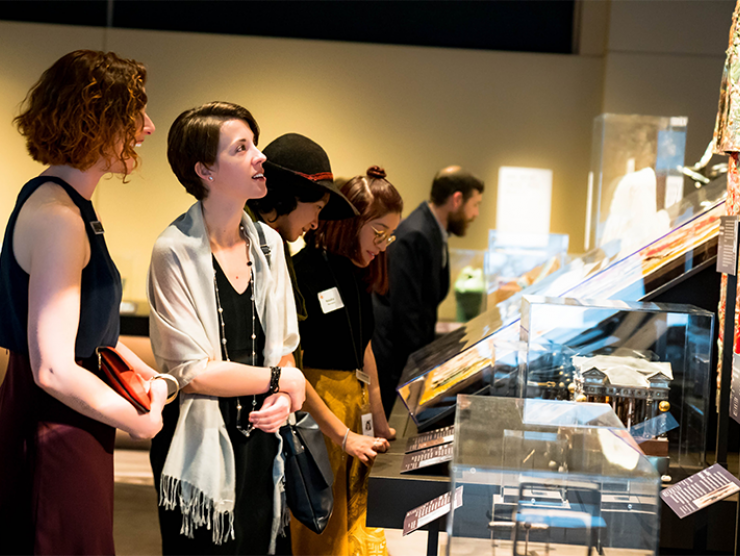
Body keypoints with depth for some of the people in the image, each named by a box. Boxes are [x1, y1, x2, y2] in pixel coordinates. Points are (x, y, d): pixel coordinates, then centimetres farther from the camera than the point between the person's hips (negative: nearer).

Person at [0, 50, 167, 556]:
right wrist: (142, 421, -14)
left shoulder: (64, 204, 10)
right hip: (57, 435, -10)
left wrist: (152, 376, 9)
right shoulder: (58, 218, -21)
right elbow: (55, 370, -26)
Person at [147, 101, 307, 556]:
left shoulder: (268, 244, 7)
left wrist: (283, 400, -6)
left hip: (261, 439, 6)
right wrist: (283, 380, -7)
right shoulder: (175, 252, -14)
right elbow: (193, 372, -16)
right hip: (201, 447, -6)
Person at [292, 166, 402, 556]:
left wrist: (377, 420, 16)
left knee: (352, 522, 13)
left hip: (354, 406, 8)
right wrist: (341, 433, -21)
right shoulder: (302, 268, -17)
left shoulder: (357, 272, 10)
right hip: (311, 415, -8)